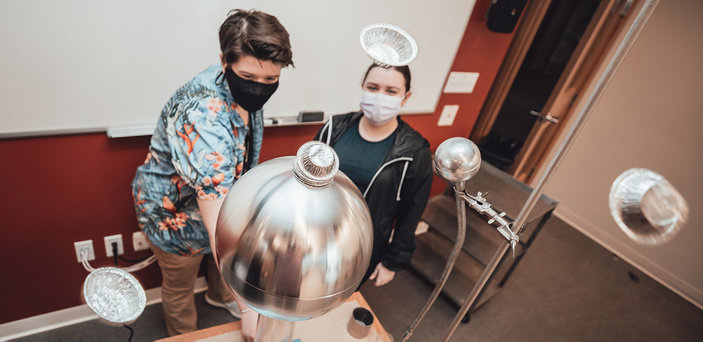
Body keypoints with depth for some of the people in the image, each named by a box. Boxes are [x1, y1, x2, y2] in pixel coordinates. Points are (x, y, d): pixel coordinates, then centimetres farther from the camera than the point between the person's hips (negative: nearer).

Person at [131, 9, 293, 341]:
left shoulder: (242, 86, -15)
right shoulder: (204, 120, -43)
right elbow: (219, 224, -46)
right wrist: (249, 306, -45)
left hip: (218, 193, 7)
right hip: (174, 212, -7)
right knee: (180, 284, 20)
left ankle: (220, 295, 63)